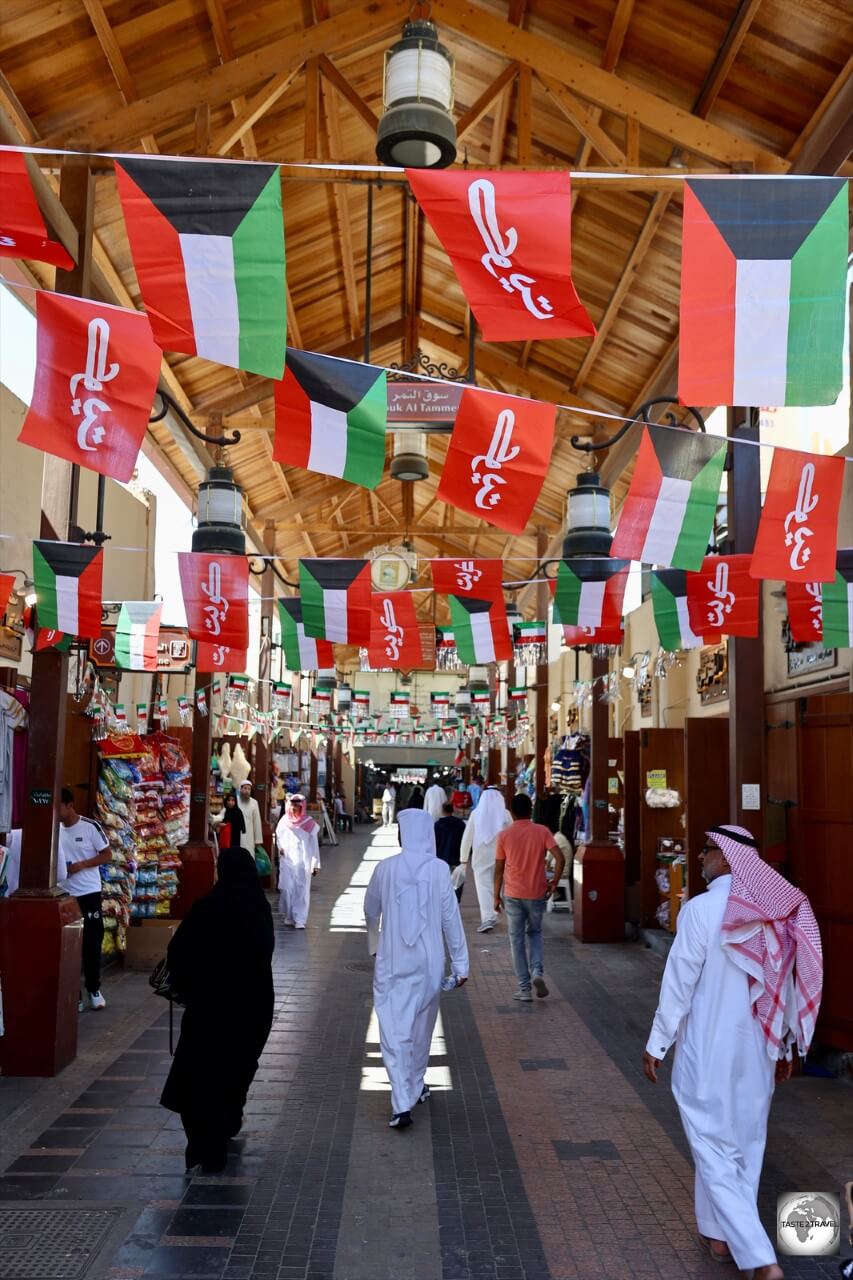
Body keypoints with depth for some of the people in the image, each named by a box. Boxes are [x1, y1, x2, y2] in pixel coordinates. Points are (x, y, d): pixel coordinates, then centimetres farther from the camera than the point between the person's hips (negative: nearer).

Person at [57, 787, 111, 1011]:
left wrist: (81, 865, -17)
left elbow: (107, 856, -4)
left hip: (88, 893, -3)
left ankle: (93, 990, 18)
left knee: (92, 943, 3)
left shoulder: (90, 827, -8)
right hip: (63, 895, 3)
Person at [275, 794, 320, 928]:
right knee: (287, 889, -1)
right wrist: (280, 848, -4)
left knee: (301, 890, -4)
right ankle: (289, 916, 15)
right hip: (287, 861, 2)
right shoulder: (284, 822, 6)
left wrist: (315, 864, -1)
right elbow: (279, 838, 18)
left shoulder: (309, 823, -1)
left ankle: (300, 919, -2)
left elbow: (314, 844, 1)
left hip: (303, 862, -2)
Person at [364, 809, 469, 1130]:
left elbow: (371, 913, 8)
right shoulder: (439, 869, -9)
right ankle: (416, 1086, 35)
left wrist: (374, 945, 28)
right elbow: (451, 918, -6)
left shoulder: (385, 868, -7)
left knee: (394, 1030, -1)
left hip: (393, 962, -1)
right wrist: (460, 963, 3)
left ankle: (402, 1104, -11)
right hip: (428, 962, 1)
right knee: (422, 1025, 19)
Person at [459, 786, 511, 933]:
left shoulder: (476, 813, -5)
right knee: (495, 886, 17)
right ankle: (493, 916, 27)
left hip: (481, 856, -1)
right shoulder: (505, 814, -6)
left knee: (483, 886, 1)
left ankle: (487, 918, -12)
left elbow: (467, 837, -1)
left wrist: (464, 857, 6)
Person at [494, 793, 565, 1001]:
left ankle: (524, 989, 8)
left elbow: (499, 869, 0)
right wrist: (554, 883, 0)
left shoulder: (504, 836, -4)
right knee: (534, 934, 21)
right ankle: (537, 971, -2)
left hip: (513, 895, -1)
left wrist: (496, 896, 10)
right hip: (537, 894, 1)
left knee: (517, 940, 8)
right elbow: (560, 859, -13)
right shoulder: (542, 831, -4)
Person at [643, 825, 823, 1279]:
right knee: (744, 1143, 19)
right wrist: (784, 1045, 18)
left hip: (709, 1051, -6)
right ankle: (721, 1234, 34)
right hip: (758, 1048, 6)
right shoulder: (780, 911, -2)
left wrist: (656, 1044, -4)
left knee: (714, 1148, 4)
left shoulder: (701, 910, -19)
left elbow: (679, 983, -15)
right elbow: (787, 984, 6)